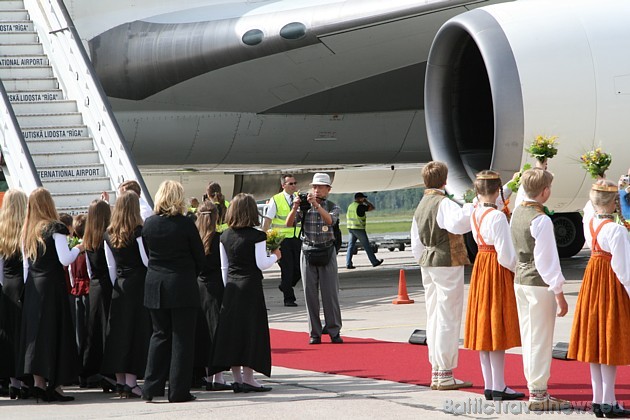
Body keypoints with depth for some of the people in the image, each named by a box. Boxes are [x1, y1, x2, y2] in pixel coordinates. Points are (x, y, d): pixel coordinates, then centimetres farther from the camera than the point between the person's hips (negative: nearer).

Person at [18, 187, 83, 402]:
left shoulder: (27, 231, 10)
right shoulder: (55, 228, -10)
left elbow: (25, 265, 12)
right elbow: (65, 259, -15)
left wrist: (28, 287, 18)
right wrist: (78, 248, 3)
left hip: (32, 287, 6)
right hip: (52, 285, -6)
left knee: (35, 330, 7)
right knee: (55, 331, -2)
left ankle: (38, 382, 4)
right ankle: (55, 385, -3)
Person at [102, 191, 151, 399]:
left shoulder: (109, 234, 6)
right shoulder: (138, 232, -12)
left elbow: (111, 266, 11)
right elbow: (148, 261, -13)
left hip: (119, 285, 5)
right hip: (138, 284, -5)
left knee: (119, 330, 9)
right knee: (136, 330, -3)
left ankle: (120, 381, 11)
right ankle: (131, 382, -8)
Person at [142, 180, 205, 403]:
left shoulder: (149, 224, 0)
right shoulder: (185, 224, -12)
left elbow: (146, 253, 9)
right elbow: (200, 257, -4)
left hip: (154, 285, 4)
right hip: (182, 285, -4)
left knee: (160, 335, 14)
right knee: (182, 337, 2)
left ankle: (151, 388, 10)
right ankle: (178, 391, 2)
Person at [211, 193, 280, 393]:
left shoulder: (225, 236, 6)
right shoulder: (256, 236, -11)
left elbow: (223, 267, 11)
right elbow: (262, 264, -12)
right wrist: (275, 256, 7)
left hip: (231, 287, 5)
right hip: (250, 286, -5)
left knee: (232, 329, 7)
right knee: (250, 329, -1)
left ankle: (237, 378, 9)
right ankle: (248, 378, -3)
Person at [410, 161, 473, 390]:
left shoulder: (421, 205, 13)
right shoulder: (443, 203, -14)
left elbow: (416, 243, 18)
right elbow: (457, 223, -37)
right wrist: (471, 207, -24)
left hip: (428, 265, 9)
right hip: (448, 263, -9)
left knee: (434, 317, 13)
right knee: (449, 318, -4)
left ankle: (436, 371, 16)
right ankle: (445, 374, -4)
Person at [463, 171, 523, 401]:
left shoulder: (475, 213, 4)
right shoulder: (497, 216, -19)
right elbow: (505, 253, -19)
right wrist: (516, 269, 0)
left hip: (480, 267, 8)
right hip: (497, 270, -8)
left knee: (483, 329, 10)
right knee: (497, 328, -4)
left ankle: (489, 385, 15)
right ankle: (499, 387, -1)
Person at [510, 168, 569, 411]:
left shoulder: (517, 213, 6)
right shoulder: (541, 220, -18)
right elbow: (547, 260, -18)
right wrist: (559, 294, -14)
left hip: (520, 280, 8)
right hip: (540, 284, -8)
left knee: (528, 336, 14)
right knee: (541, 339, -2)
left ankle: (534, 388, 22)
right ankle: (539, 394, 1)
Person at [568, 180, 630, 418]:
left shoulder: (589, 221, 1)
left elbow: (591, 206, 27)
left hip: (592, 280, 8)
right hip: (611, 283, -8)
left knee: (594, 341, 10)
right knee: (610, 343, -3)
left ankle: (598, 400, 15)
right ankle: (608, 403, -1)